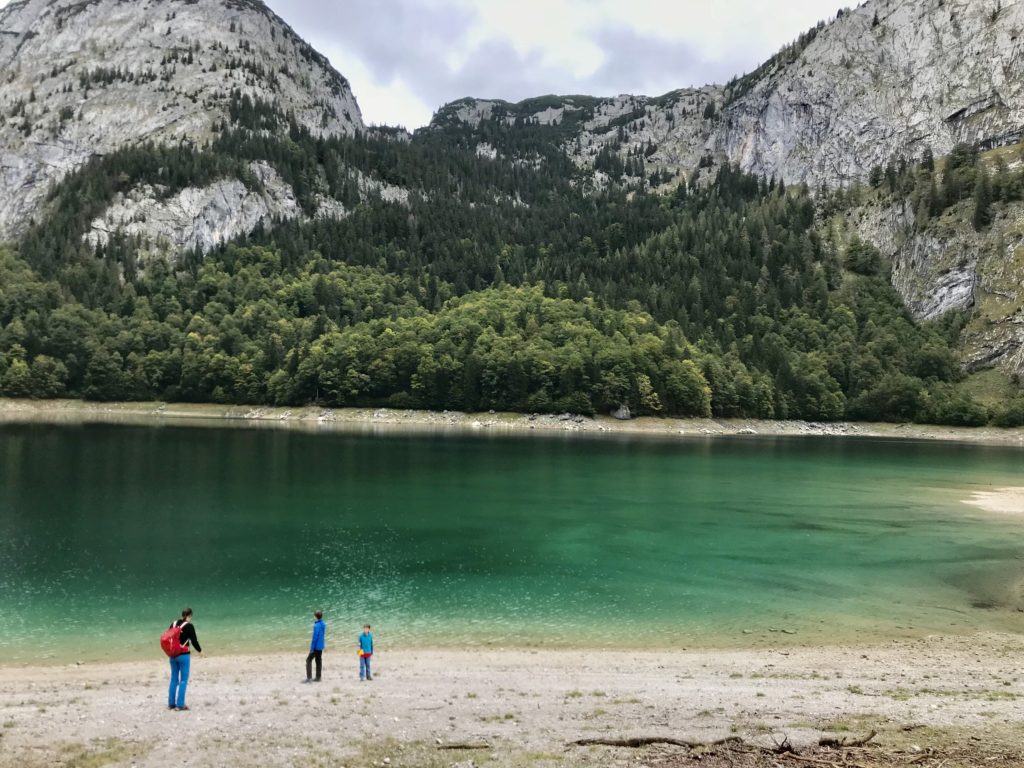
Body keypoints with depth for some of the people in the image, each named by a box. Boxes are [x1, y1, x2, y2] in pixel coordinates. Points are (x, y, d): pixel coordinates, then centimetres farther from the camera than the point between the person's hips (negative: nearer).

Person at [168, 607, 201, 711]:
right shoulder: (189, 626, -11)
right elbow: (194, 641, -9)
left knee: (174, 679, 14)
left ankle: (171, 703, 18)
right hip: (184, 655, -6)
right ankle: (180, 704, 0)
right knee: (183, 679, 1)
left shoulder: (173, 624, 6)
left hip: (173, 655, 6)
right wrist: (200, 650, 9)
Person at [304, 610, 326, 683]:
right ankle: (318, 678, 17)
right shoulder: (323, 624, 7)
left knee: (309, 660, 0)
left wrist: (312, 647, -16)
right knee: (318, 661, 13)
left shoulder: (316, 625, -20)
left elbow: (315, 637, -21)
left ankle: (309, 678, -4)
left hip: (316, 647, -8)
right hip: (321, 646, 8)